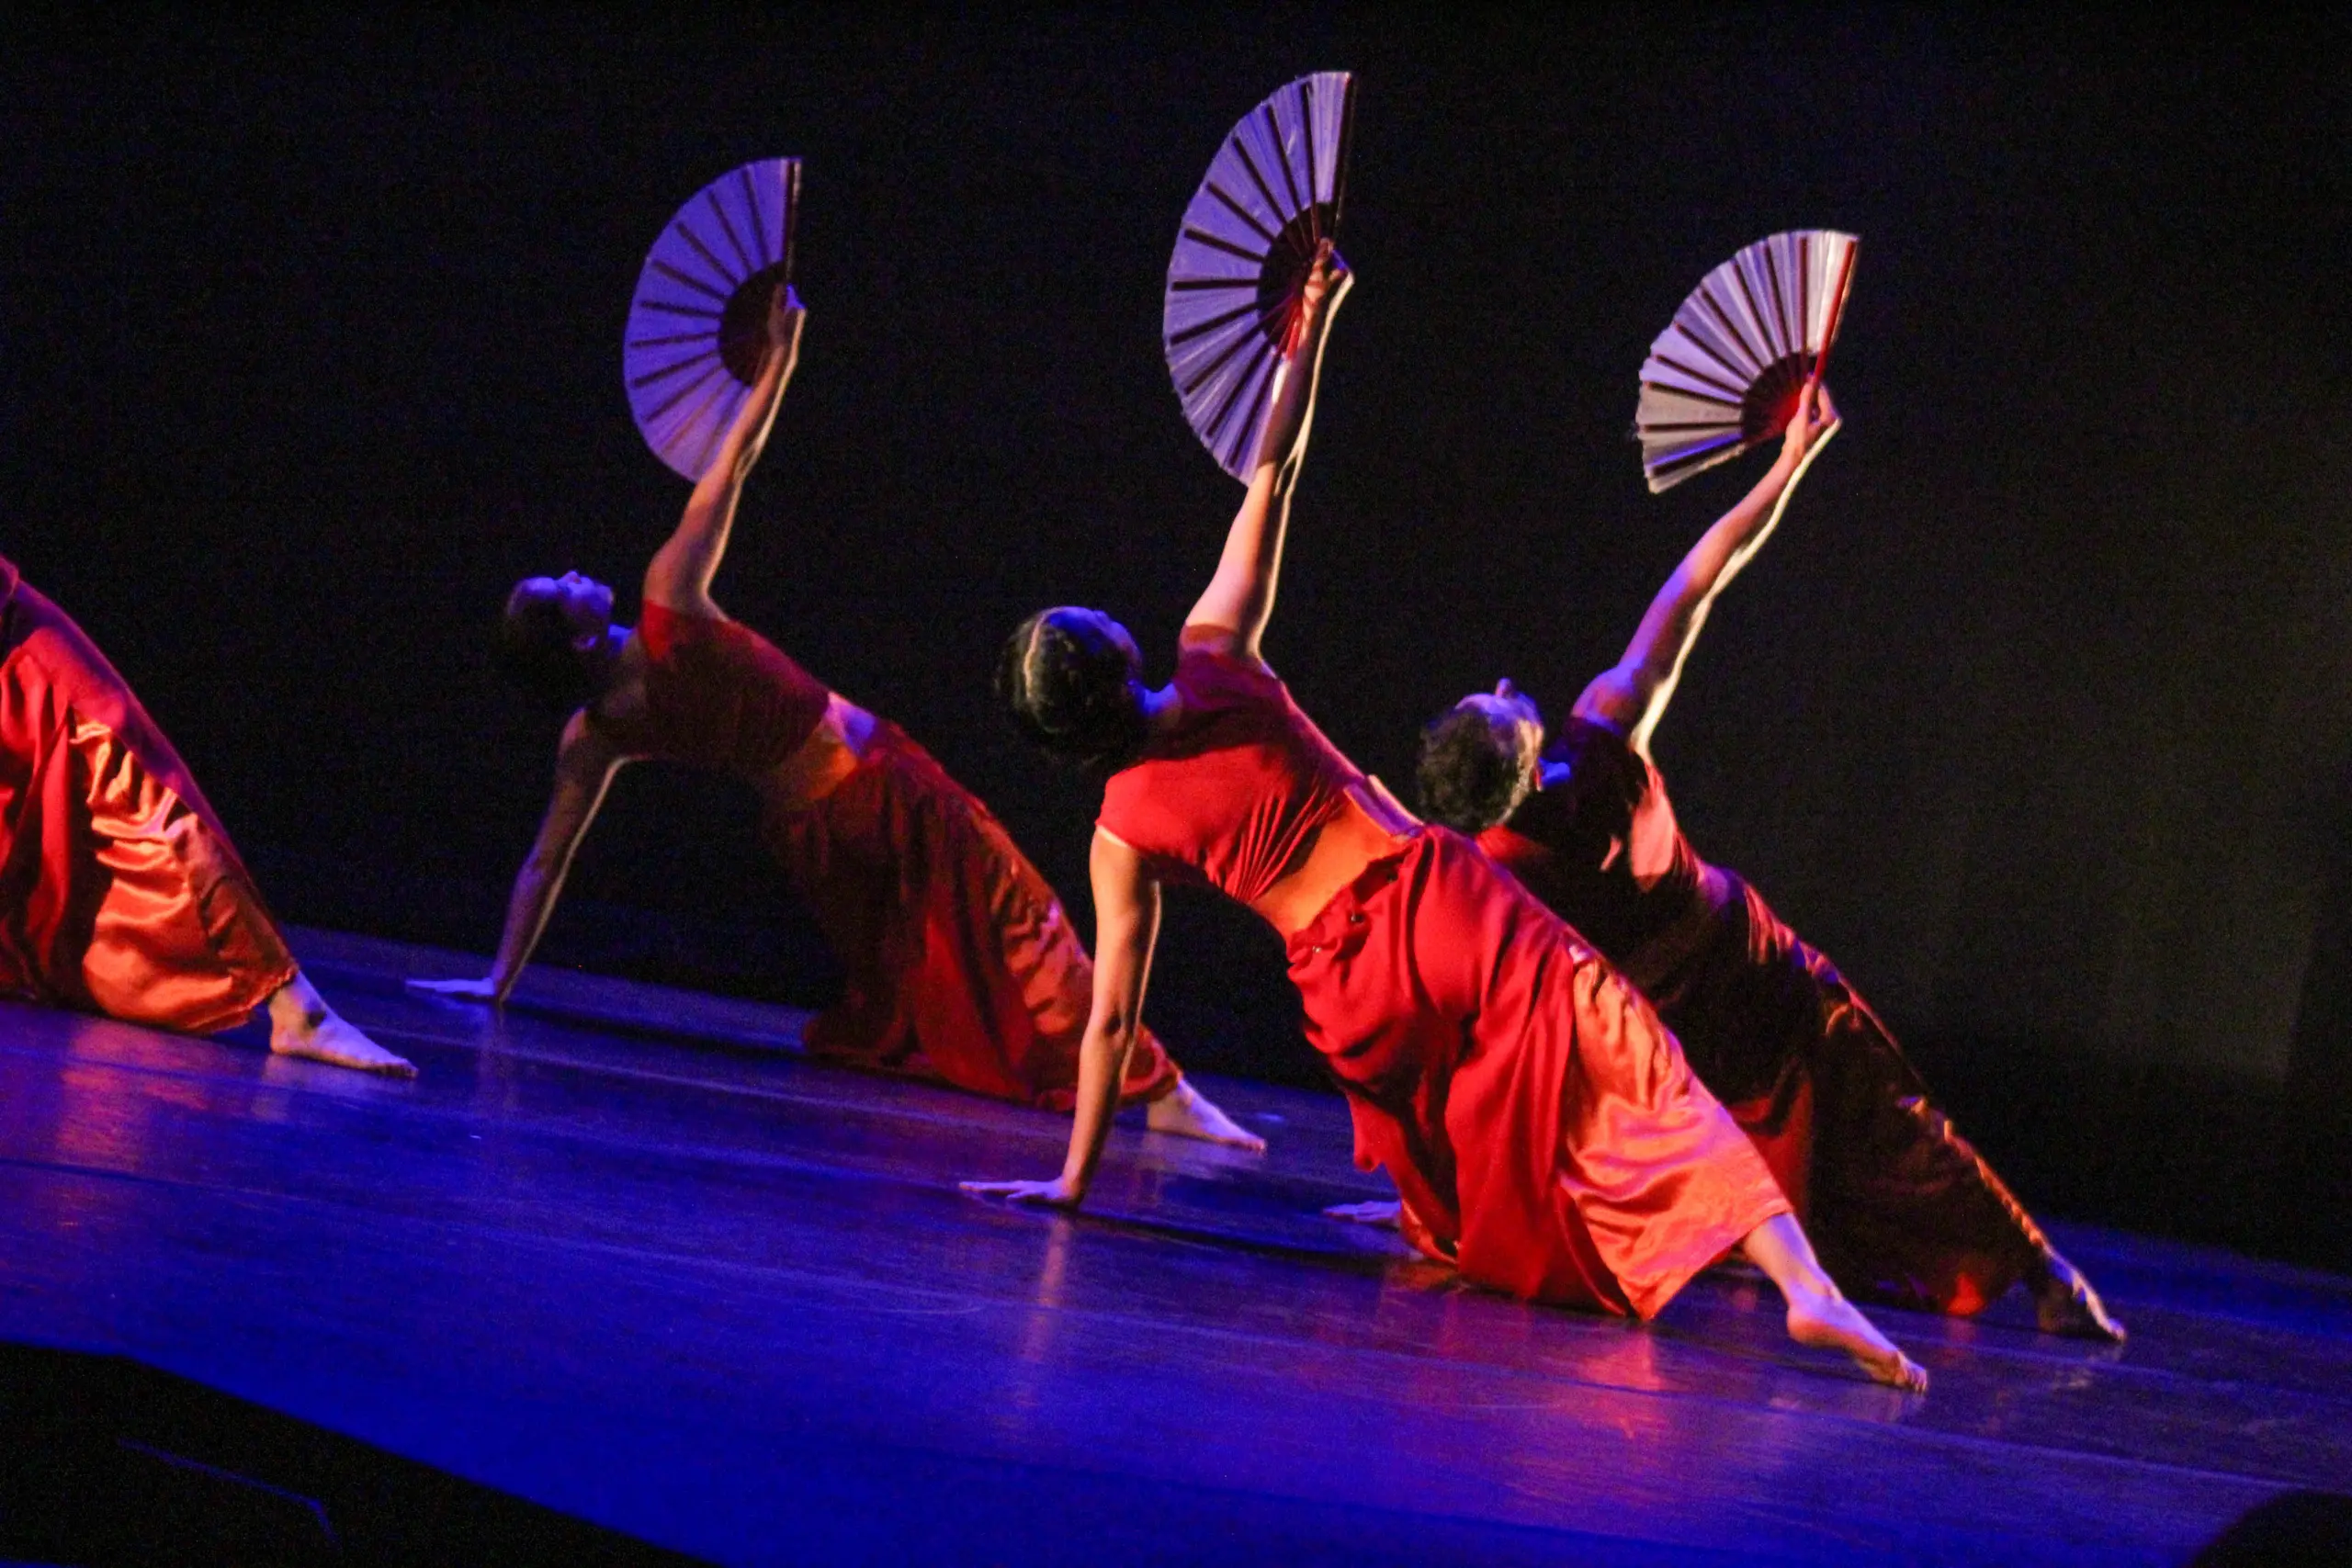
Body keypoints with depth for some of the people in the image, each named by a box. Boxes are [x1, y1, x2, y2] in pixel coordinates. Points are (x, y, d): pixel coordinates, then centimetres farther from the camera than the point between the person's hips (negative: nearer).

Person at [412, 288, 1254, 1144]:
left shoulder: (594, 734, -6)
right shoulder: (668, 613, -22)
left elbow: (546, 861, -2)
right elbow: (730, 467, -17)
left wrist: (501, 976, 6)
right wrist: (780, 356, -7)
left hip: (807, 829, 6)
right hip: (874, 782, -5)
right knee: (1017, 926, -5)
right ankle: (1153, 1089, -8)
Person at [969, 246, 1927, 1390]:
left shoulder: (1126, 833, 4)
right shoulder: (1213, 660, 2)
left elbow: (1112, 1020, 4)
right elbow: (1270, 475, 7)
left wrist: (1073, 1179, 12)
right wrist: (1309, 328, 17)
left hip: (1351, 988, 1)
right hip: (1448, 904, 0)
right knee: (1625, 1072, -13)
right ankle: (1802, 1278, -28)